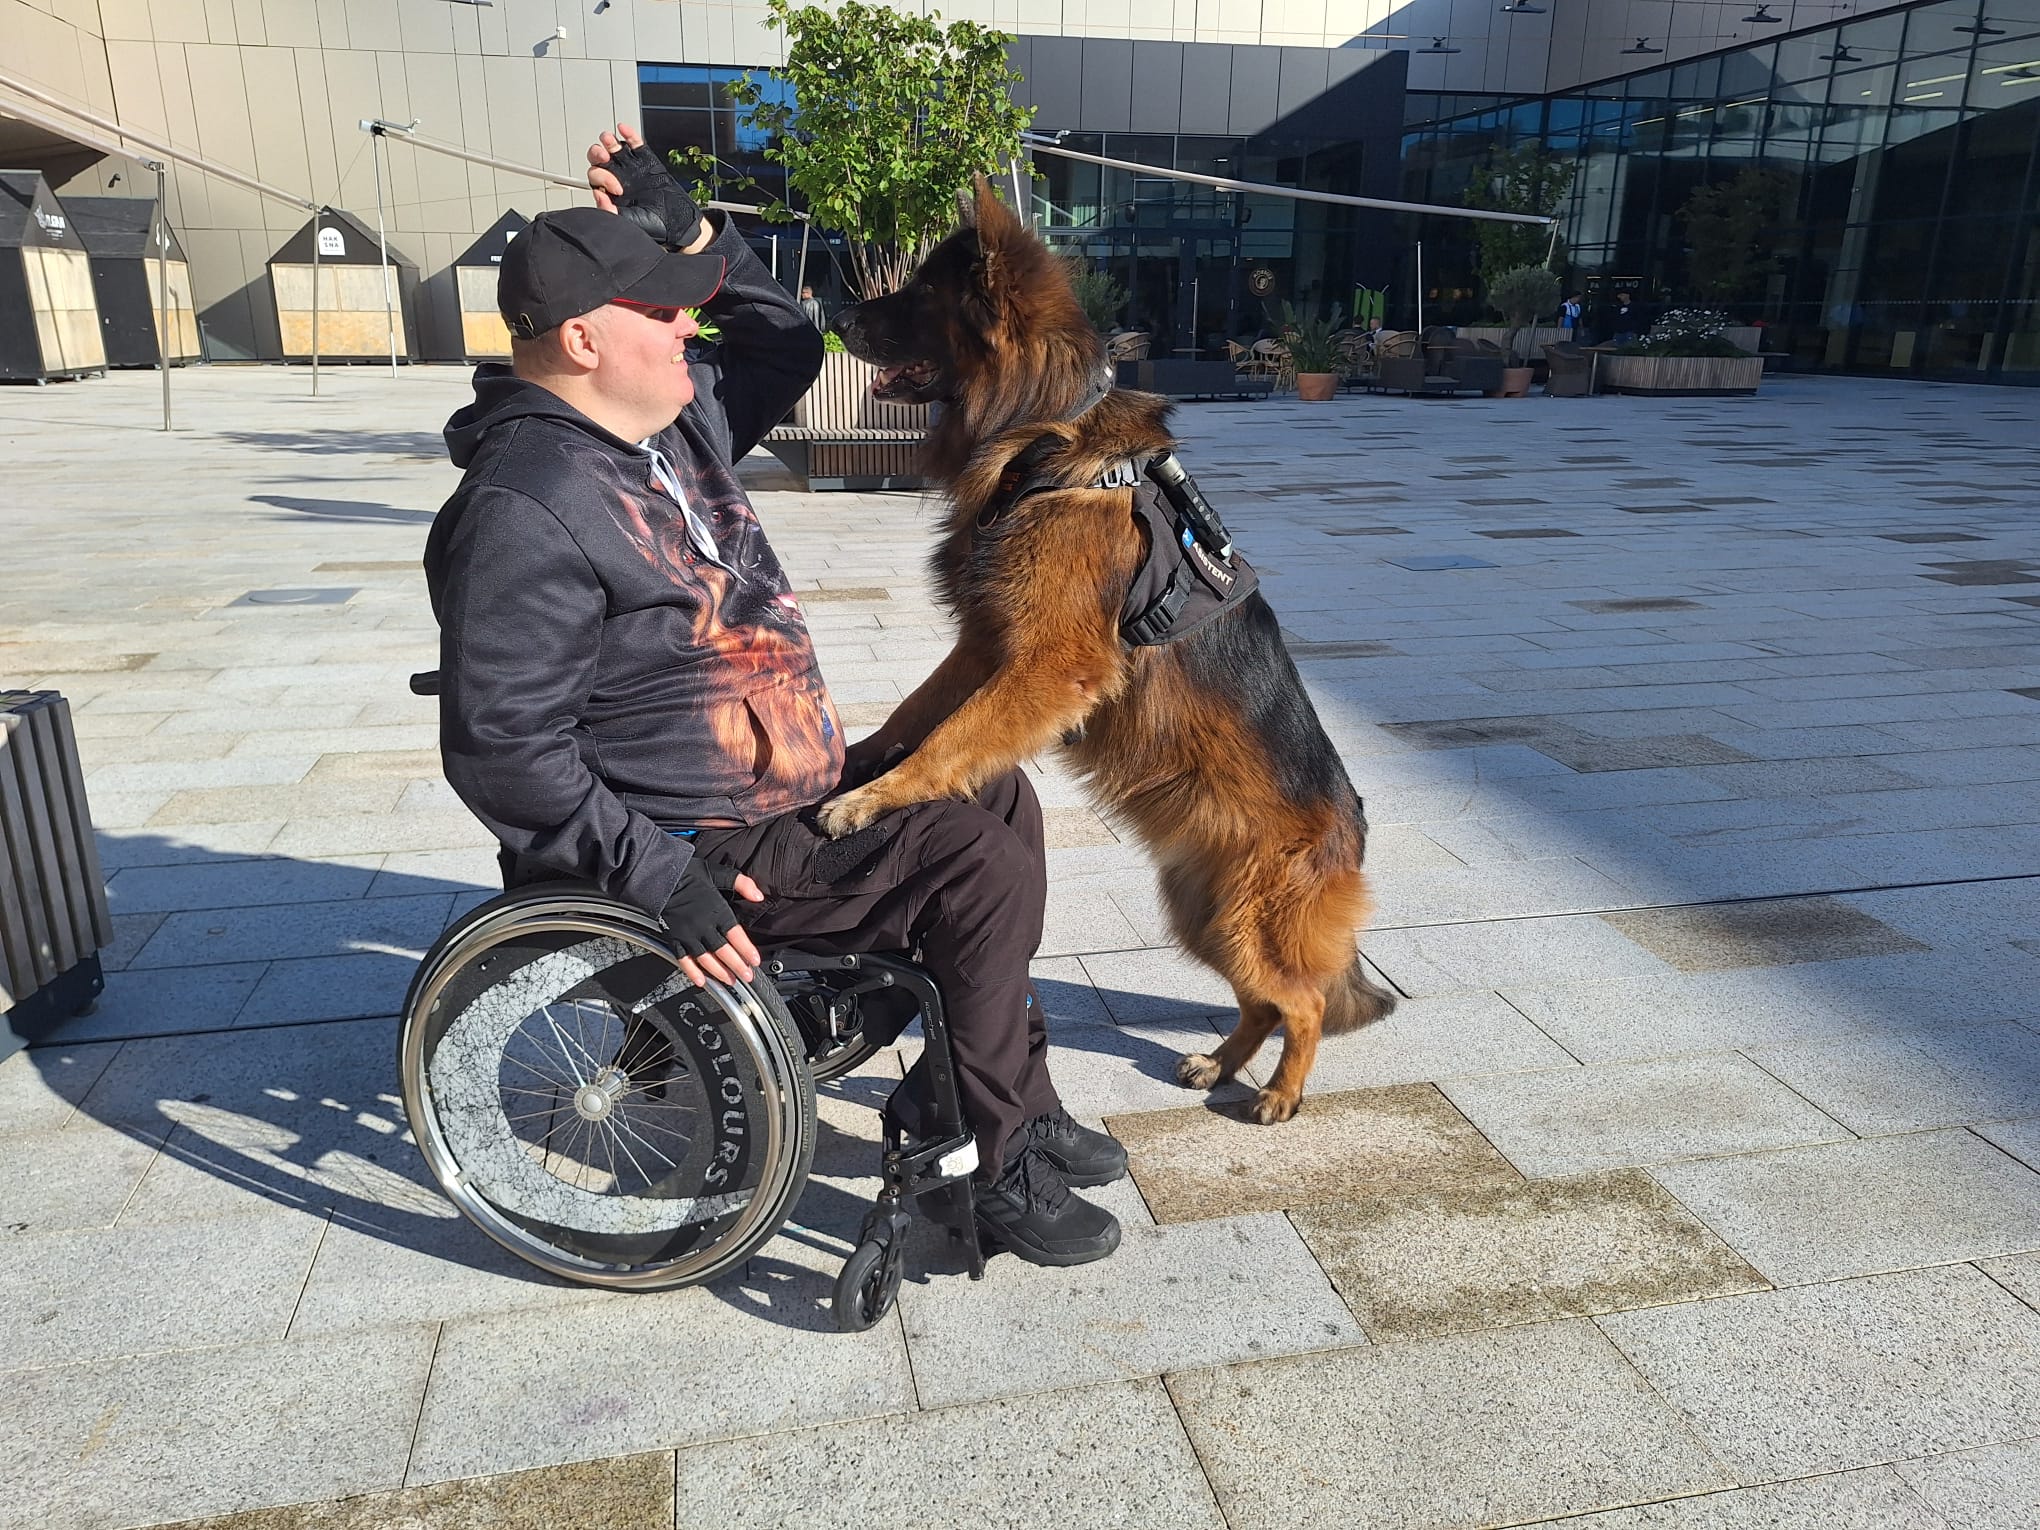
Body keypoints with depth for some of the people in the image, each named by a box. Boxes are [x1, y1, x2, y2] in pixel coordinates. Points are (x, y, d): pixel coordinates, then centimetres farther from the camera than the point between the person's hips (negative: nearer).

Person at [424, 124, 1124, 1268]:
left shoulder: (678, 416, 6)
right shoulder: (524, 510, -22)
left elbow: (788, 349, 21)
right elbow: (503, 750, -25)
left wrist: (688, 228, 7)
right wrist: (658, 875, -26)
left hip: (789, 778, 10)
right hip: (703, 847, -10)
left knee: (997, 794, 12)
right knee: (984, 864, -17)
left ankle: (1007, 1090, 19)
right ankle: (1001, 1164, 2)